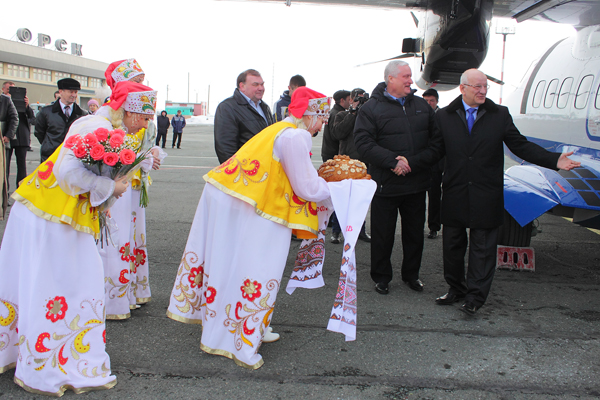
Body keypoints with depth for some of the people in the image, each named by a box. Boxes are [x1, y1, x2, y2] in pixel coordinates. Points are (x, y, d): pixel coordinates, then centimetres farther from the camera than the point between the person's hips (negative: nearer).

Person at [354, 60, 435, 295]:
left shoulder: (422, 106, 9)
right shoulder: (371, 108, -7)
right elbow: (363, 144, -16)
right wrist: (393, 160, -23)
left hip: (416, 184, 5)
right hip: (385, 185, -4)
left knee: (415, 232, 15)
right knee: (382, 234, 7)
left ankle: (411, 274, 32)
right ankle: (381, 277, 24)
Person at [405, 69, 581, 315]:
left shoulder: (500, 115, 2)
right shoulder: (445, 116, 4)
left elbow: (520, 145, 1)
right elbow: (435, 151, 3)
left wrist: (555, 161, -9)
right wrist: (411, 163, -12)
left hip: (486, 198, -1)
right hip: (455, 195, 2)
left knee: (482, 248, 3)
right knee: (452, 245, 11)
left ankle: (475, 297, 13)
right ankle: (456, 290, 28)